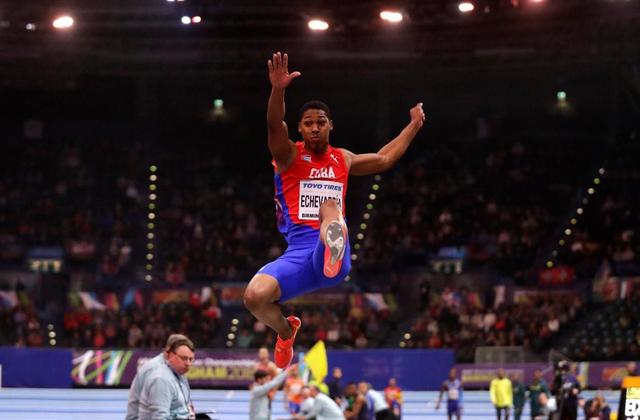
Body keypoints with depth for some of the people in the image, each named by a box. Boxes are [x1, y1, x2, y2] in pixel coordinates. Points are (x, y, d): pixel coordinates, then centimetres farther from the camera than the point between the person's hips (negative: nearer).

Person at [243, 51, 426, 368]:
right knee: (255, 296, -25)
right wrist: (278, 90, -33)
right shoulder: (289, 156, 7)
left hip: (333, 255, 0)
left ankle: (335, 250, -71)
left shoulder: (342, 160, 21)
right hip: (298, 251, 0)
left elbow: (384, 159, 39)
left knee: (330, 207, -34)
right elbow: (275, 127, -14)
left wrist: (414, 126, 40)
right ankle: (286, 331, 10)